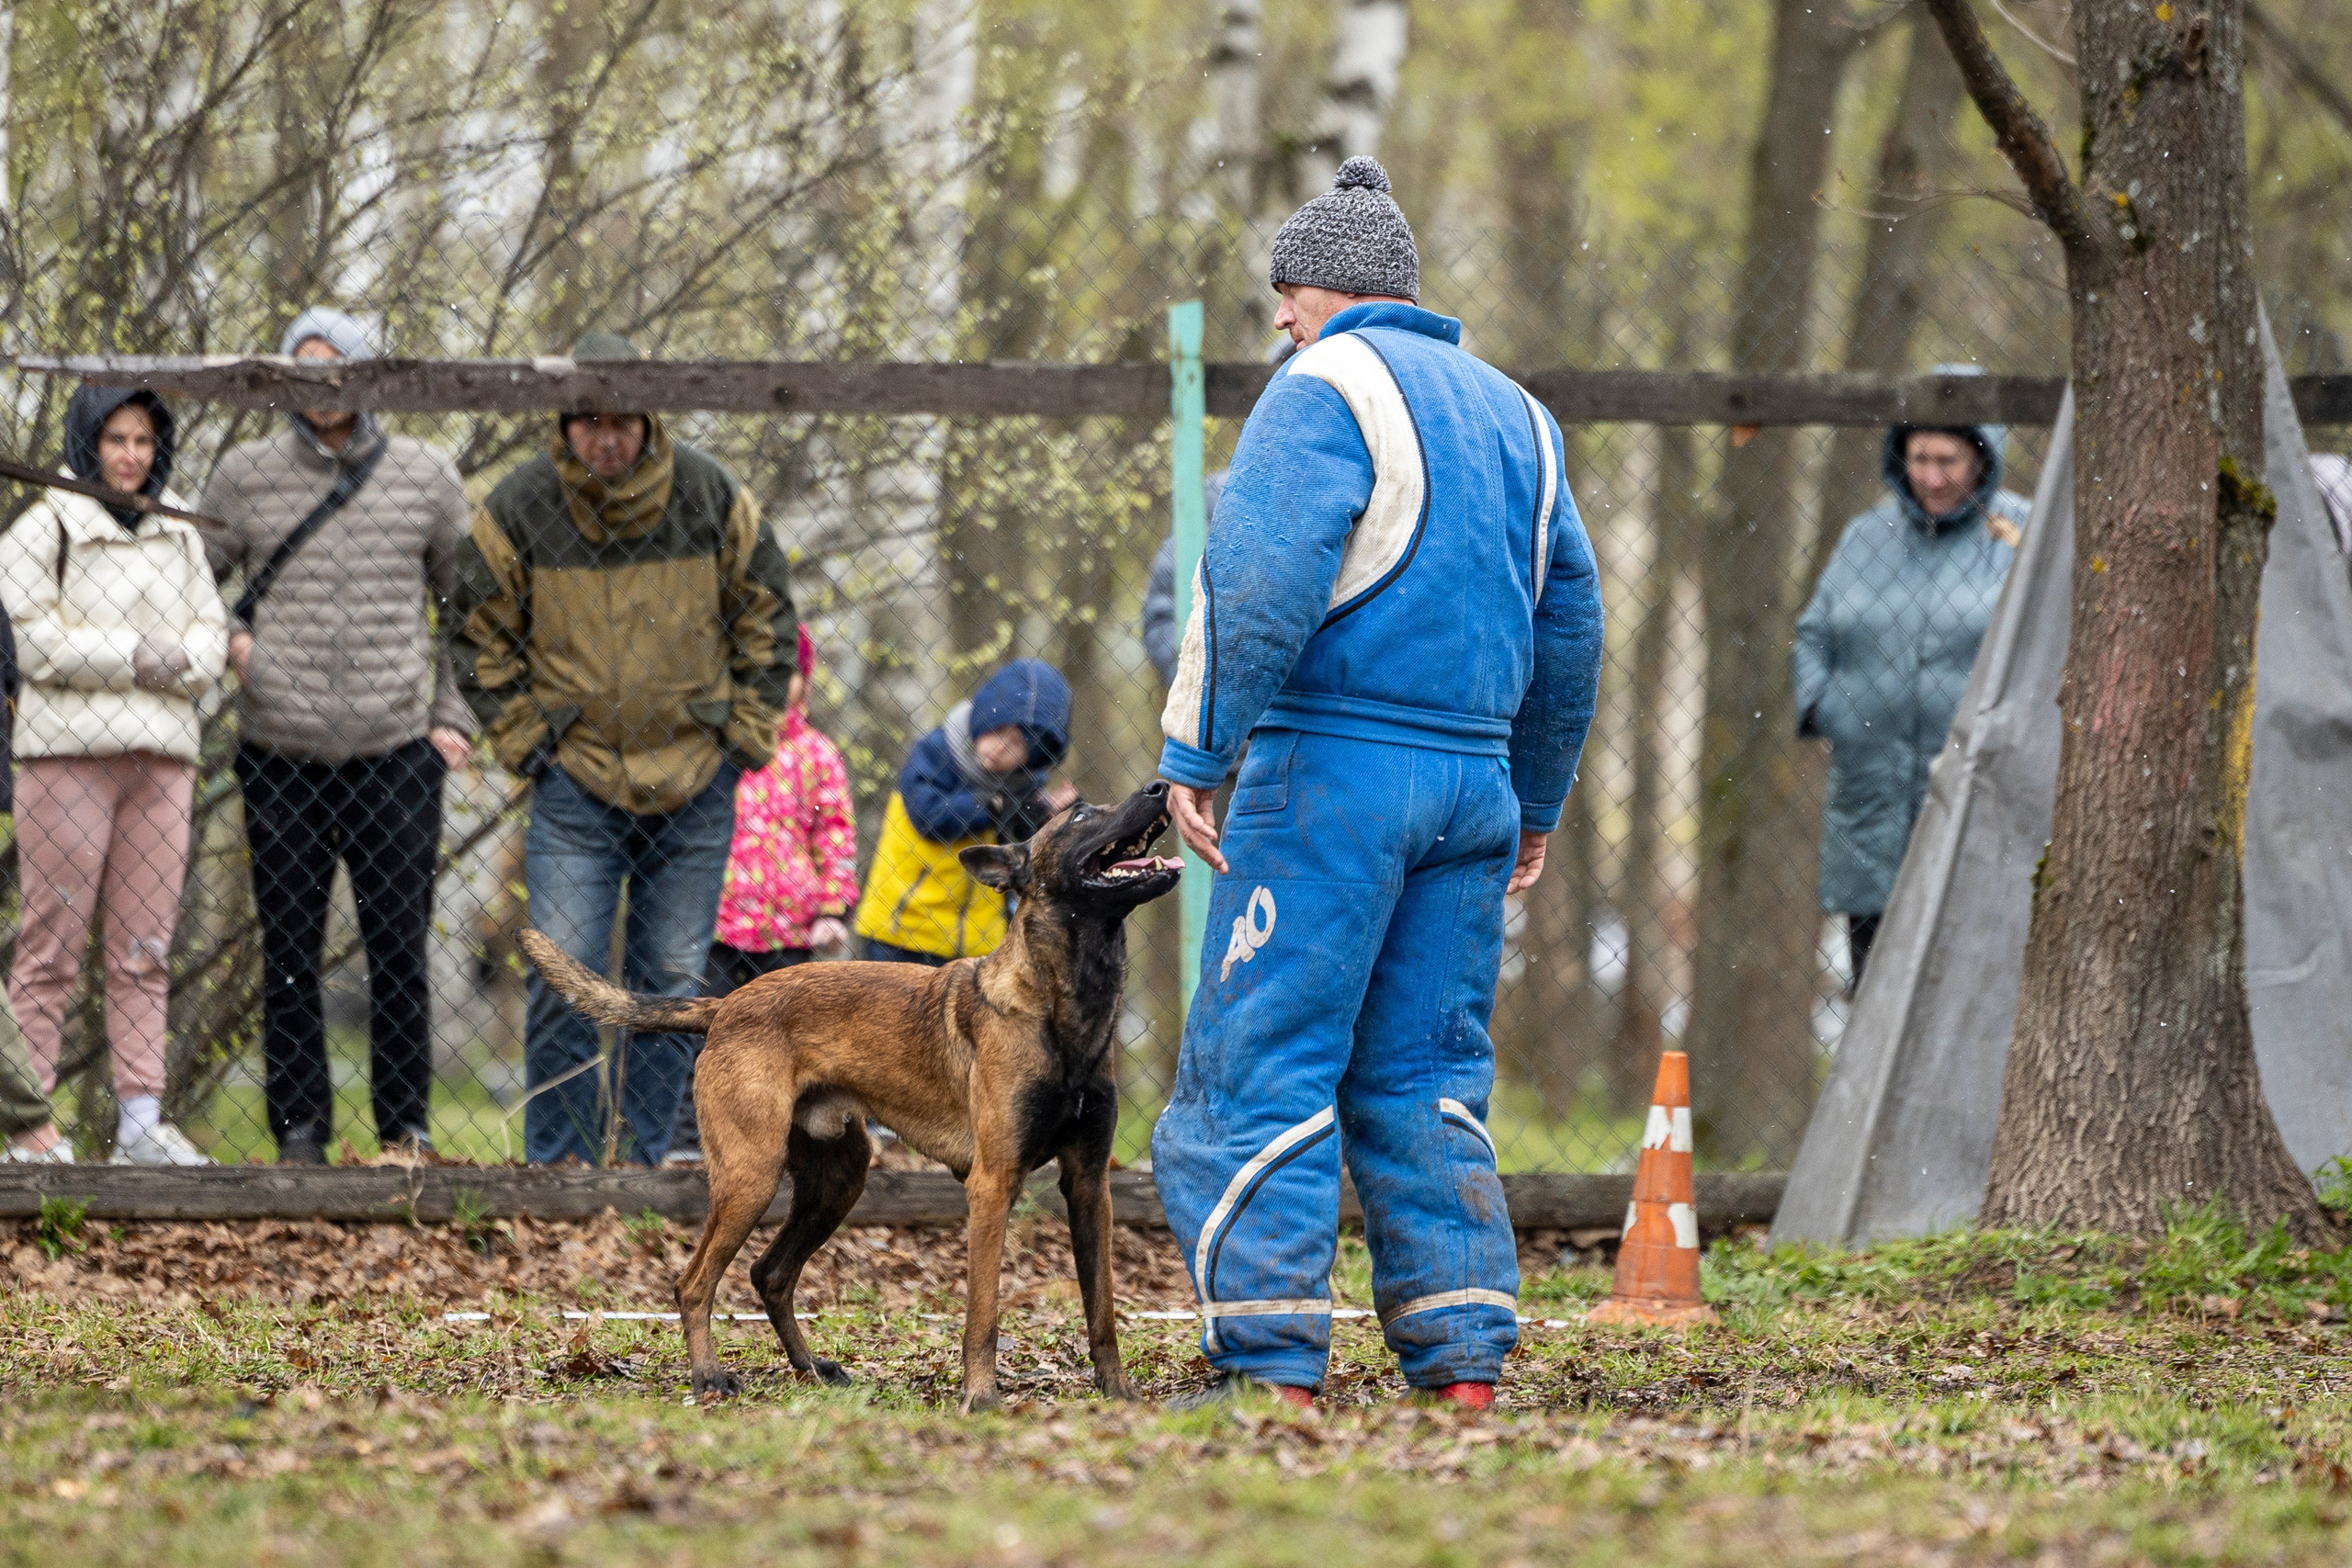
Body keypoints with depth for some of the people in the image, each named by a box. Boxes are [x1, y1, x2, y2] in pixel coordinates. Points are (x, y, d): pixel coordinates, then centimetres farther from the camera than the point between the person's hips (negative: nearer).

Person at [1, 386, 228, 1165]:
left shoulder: (178, 532, 17)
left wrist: (180, 660, -9)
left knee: (146, 947, 3)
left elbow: (211, 633, 13)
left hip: (162, 752, 5)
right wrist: (133, 656, -13)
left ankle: (141, 1119, 4)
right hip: (67, 750, -5)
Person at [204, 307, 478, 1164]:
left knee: (400, 951, 0)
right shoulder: (246, 475, 4)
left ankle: (407, 1129, 10)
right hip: (281, 760, 0)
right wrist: (223, 639, -2)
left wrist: (456, 716, 7)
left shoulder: (425, 476, 6)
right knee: (289, 955, 3)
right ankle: (298, 1131, 9)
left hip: (396, 753, 0)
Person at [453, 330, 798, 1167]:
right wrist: (522, 741, -1)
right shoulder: (520, 509, -6)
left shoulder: (713, 497, -3)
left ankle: (643, 1164, 14)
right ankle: (556, 1174, -1)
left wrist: (746, 735, 3)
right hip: (574, 785, -1)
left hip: (694, 785, 2)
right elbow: (482, 636, 6)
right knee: (565, 980, -9)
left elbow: (766, 619, 9)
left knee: (673, 983, 5)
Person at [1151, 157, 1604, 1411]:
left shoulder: (1328, 389, -5)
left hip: (1332, 762, -7)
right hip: (1471, 780, 7)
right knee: (1425, 1080, 11)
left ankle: (1271, 1364, -12)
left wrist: (1195, 750, -13)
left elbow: (1261, 584, -16)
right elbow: (1569, 618, 22)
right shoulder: (1510, 409, 19)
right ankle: (1464, 1360, 5)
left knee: (1264, 1067, -6)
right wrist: (1536, 803, 28)